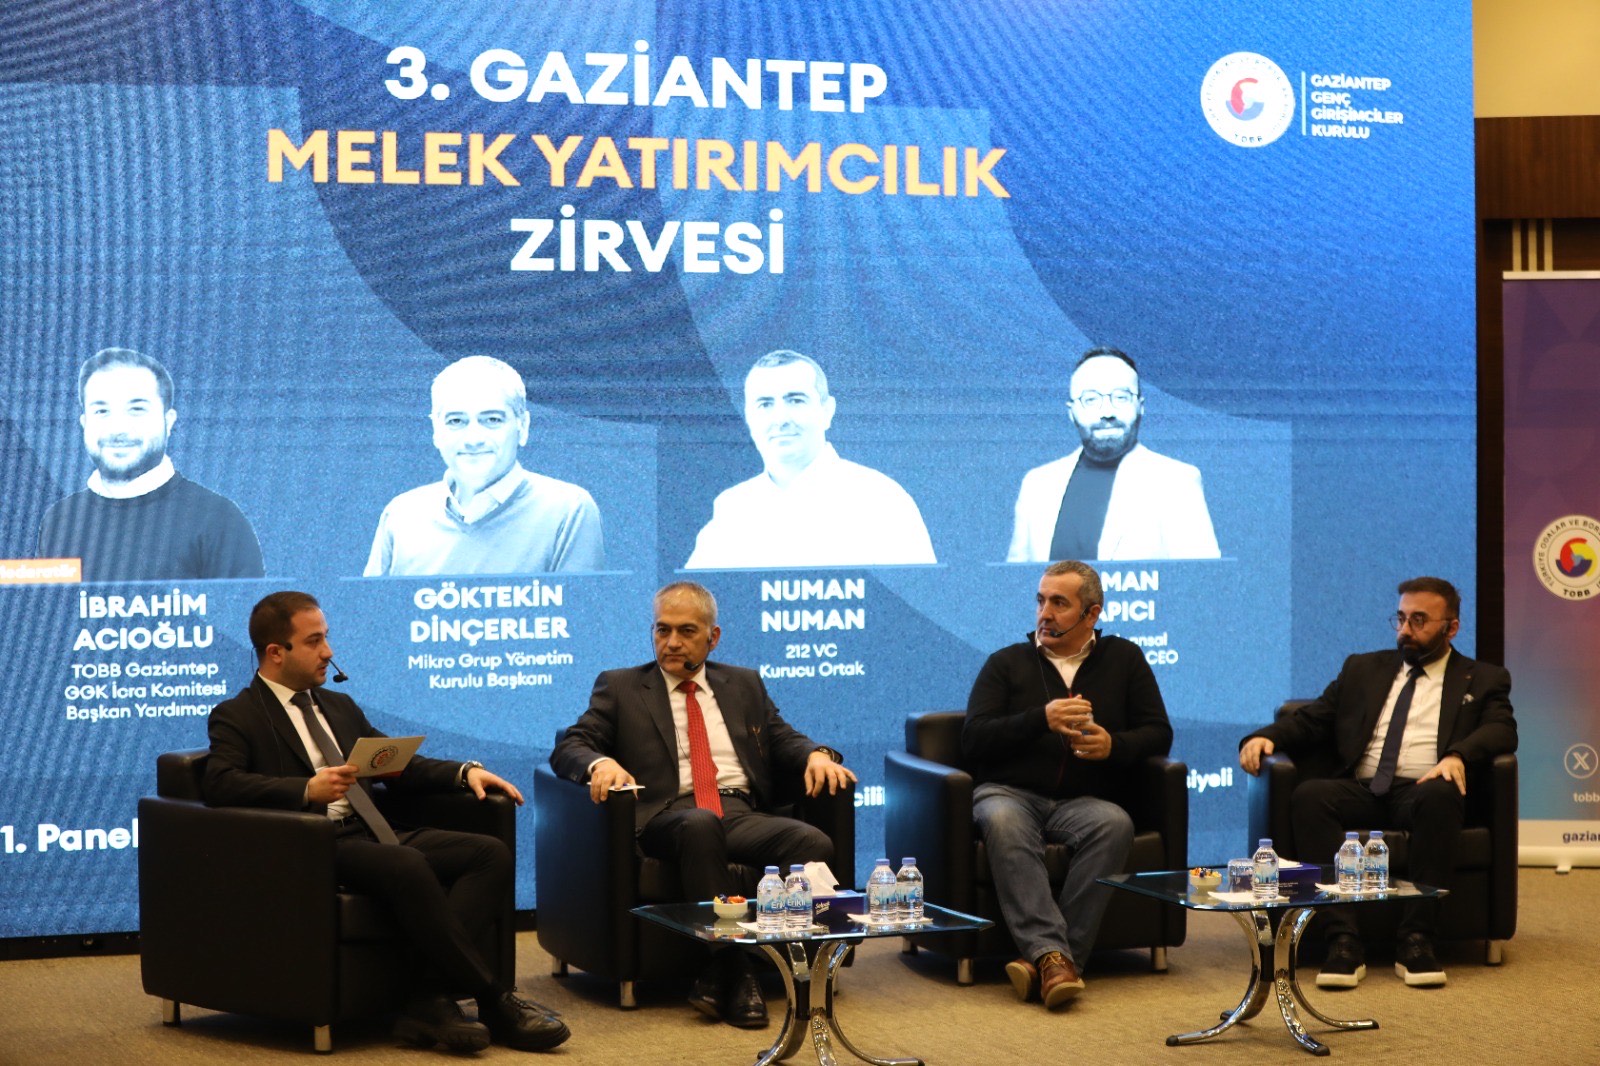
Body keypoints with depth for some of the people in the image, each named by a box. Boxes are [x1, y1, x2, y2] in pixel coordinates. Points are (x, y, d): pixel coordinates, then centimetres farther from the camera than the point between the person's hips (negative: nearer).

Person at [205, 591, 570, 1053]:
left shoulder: (339, 707, 27)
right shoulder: (237, 716, 5)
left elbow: (400, 765, 29)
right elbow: (221, 785, -13)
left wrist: (464, 771, 10)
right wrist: (307, 789, -26)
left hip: (373, 837, 7)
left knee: (491, 854, -16)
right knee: (408, 866, -36)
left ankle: (430, 1001, -28)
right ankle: (494, 1002, -28)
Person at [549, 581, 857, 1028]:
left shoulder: (744, 685, 26)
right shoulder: (619, 687, 17)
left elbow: (783, 739, 20)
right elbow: (568, 746, 8)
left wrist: (816, 754, -4)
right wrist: (600, 763, -16)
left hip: (744, 814, 3)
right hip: (670, 816, -3)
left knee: (814, 843, -29)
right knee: (701, 825, -41)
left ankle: (719, 975, -28)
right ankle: (734, 973, -37)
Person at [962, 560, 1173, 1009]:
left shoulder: (1124, 660, 19)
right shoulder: (1007, 663, 16)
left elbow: (1158, 735, 13)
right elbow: (973, 740, 2)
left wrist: (1114, 745, -9)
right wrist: (1042, 719, -11)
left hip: (1082, 800, 1)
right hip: (1010, 792, -1)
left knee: (1114, 824, -34)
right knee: (1002, 822, -37)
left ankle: (1043, 959, -38)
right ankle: (1052, 955, -48)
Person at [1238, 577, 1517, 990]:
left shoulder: (1482, 680, 19)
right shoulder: (1362, 669, 26)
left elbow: (1502, 730, 1)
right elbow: (1311, 720, 20)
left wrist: (1458, 755, -20)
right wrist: (1265, 736, -2)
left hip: (1423, 790, -2)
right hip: (1361, 792, 2)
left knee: (1438, 797, -38)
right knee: (1309, 795, -31)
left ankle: (1416, 941, -35)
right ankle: (1343, 942, -37)